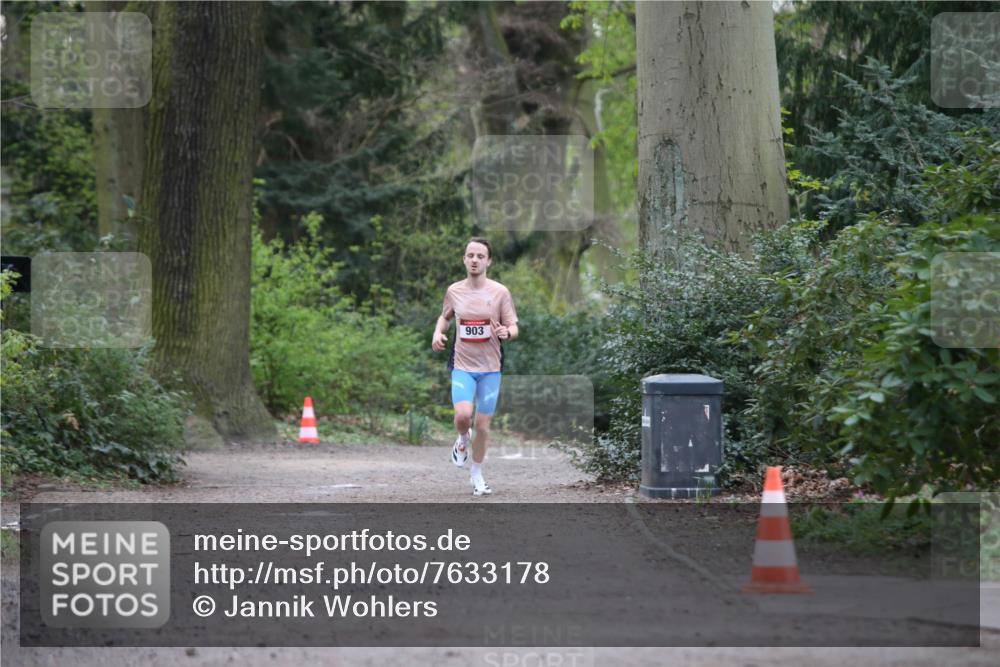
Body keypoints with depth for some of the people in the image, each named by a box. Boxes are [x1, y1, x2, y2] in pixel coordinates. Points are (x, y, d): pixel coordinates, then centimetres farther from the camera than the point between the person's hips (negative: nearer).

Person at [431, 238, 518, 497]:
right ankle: (462, 439, 12)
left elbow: (514, 328, -2)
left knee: (483, 425, 5)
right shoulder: (454, 291, 2)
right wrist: (438, 333, 1)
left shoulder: (500, 292, -4)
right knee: (463, 415, -23)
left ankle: (476, 473, 26)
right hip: (462, 365, 0)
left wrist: (506, 333, -26)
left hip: (490, 368, 0)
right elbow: (445, 316, 21)